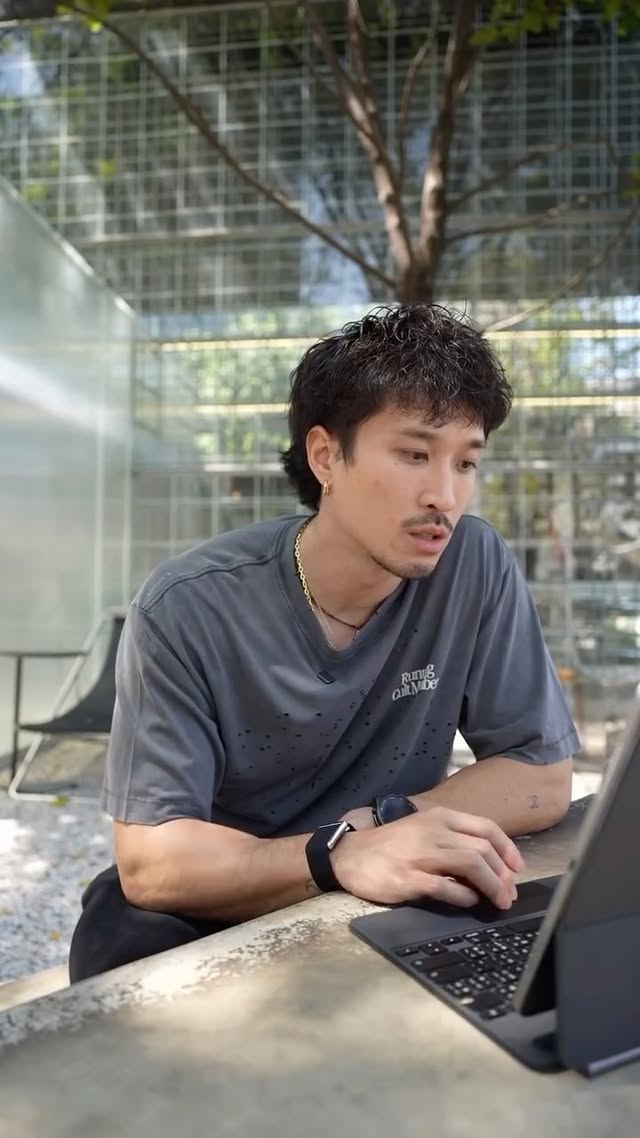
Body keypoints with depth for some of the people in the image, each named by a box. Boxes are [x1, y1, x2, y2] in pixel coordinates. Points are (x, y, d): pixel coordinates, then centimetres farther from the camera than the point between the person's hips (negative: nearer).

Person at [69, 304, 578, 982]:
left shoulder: (476, 569, -14)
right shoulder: (186, 610, -21)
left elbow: (542, 778, -8)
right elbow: (150, 862, -22)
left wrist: (376, 827, -20)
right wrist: (341, 854, -38)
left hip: (384, 911, 3)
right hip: (214, 913, -2)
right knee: (129, 945, -32)